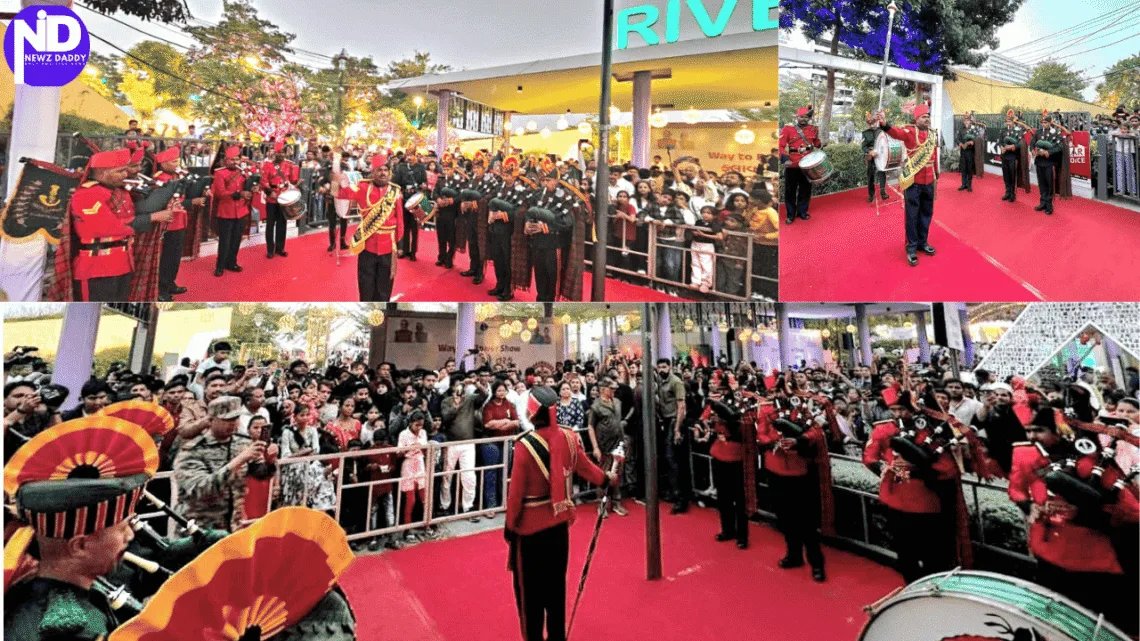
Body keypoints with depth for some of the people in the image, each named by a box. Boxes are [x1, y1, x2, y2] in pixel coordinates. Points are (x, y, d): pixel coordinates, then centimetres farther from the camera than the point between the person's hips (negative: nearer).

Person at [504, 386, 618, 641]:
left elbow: (516, 491, -17)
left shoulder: (525, 445, -24)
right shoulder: (569, 438, -8)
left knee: (530, 588, 13)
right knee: (556, 583, 21)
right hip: (559, 523, 5)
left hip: (530, 527, -5)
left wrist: (510, 525, -3)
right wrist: (607, 479, 27)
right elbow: (585, 467, 7)